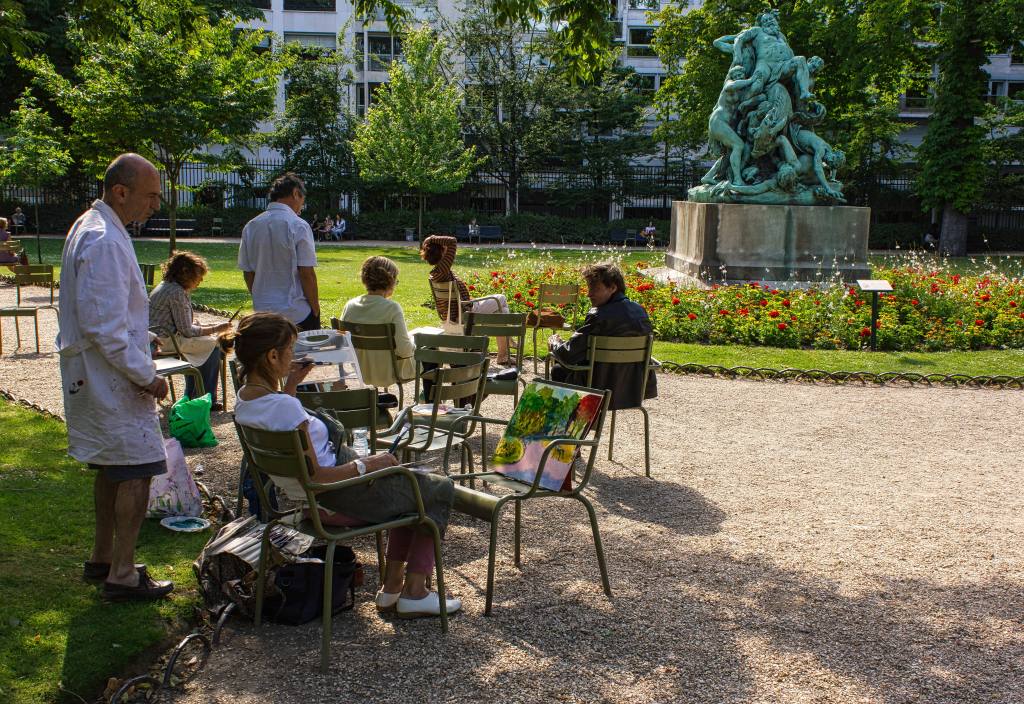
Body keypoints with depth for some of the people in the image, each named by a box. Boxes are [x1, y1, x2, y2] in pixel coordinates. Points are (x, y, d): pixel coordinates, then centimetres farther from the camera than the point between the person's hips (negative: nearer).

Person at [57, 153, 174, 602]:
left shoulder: (90, 227, 13)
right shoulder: (104, 241, -21)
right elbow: (103, 325, -25)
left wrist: (139, 342, 21)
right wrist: (145, 375, -19)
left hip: (97, 375, 11)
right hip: (112, 377, -11)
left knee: (111, 468, 19)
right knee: (136, 471, -5)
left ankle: (102, 560, 31)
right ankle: (122, 577, 3)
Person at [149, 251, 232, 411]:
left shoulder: (165, 286, 14)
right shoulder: (177, 292, -18)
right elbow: (187, 330, -17)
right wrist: (215, 329, -7)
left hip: (154, 340, 11)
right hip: (164, 341, -11)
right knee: (214, 345, -5)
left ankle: (191, 397, 30)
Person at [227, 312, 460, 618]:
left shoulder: (245, 398, -1)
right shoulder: (284, 406, -30)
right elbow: (313, 475, -28)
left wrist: (290, 386, 13)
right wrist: (365, 465, -17)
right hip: (337, 498, -10)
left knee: (413, 484, 27)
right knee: (442, 490, 8)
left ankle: (392, 586, 25)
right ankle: (414, 592, 13)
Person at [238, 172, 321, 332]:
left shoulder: (250, 227, 6)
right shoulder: (298, 226, -11)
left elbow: (247, 272, 10)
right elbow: (307, 273, -13)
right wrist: (316, 310, -4)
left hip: (263, 311, 5)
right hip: (298, 314, -5)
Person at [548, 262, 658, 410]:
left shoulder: (599, 316, -26)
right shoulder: (640, 311, -2)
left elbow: (568, 355, -21)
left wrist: (554, 344, 3)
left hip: (600, 392, -7)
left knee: (558, 369, 20)